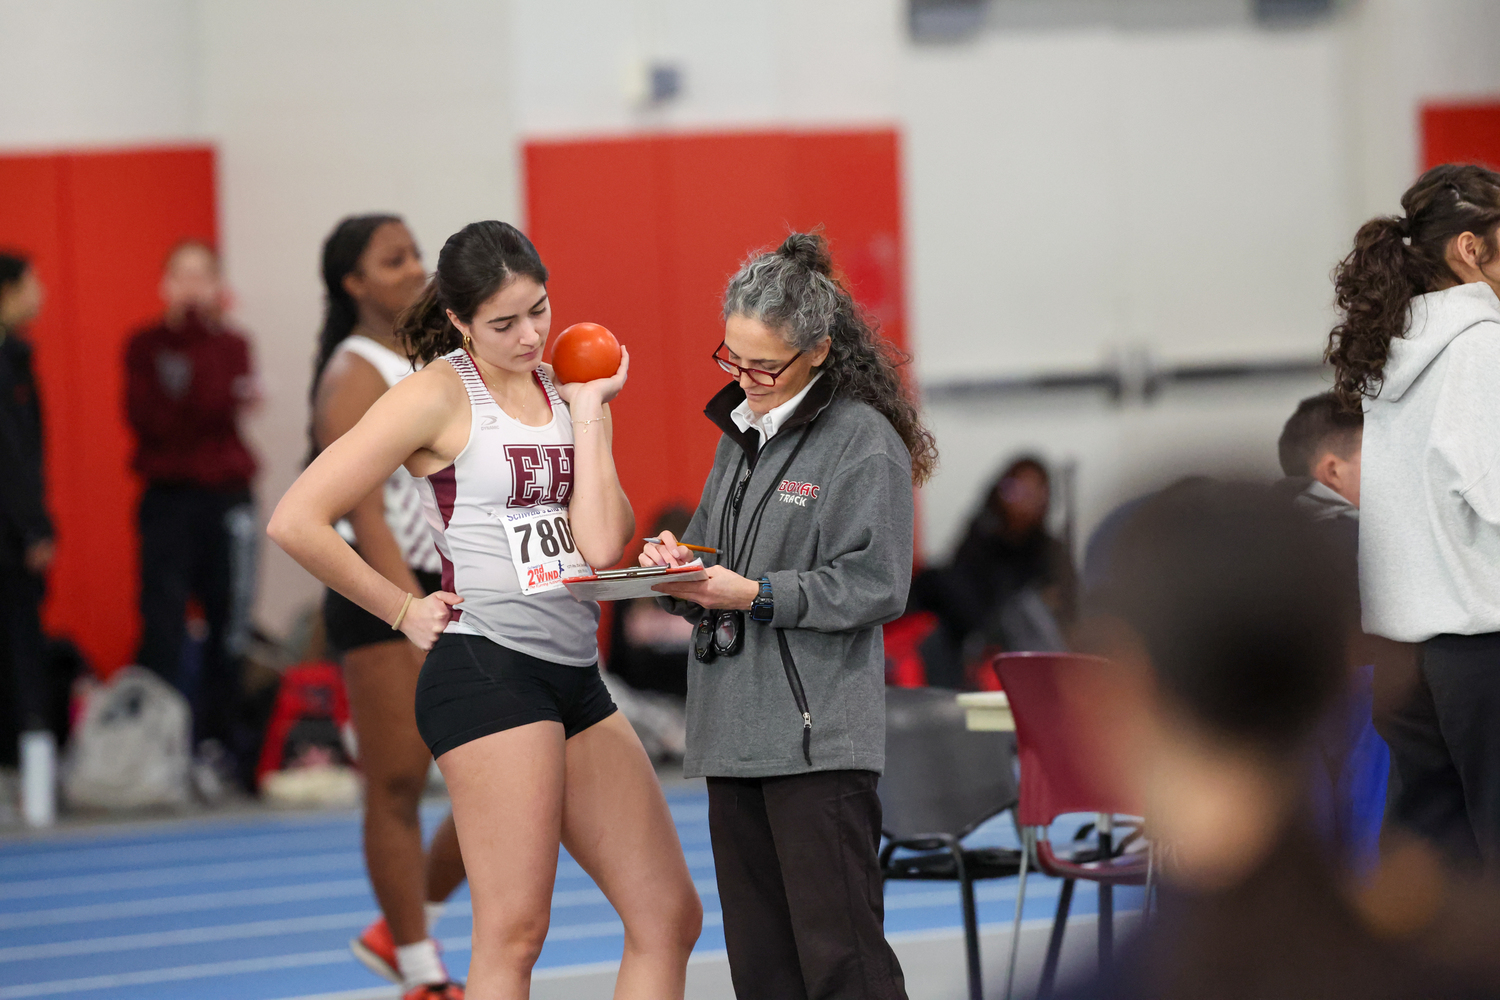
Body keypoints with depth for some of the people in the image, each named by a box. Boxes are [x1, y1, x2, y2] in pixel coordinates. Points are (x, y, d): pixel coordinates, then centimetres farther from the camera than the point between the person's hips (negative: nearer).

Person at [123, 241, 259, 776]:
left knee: (228, 621, 3)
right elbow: (144, 417, -9)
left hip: (225, 496, 2)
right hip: (167, 496, -2)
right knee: (162, 620, -9)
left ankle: (220, 735, 13)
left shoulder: (231, 344, 8)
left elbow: (216, 410, -9)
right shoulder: (144, 345, 5)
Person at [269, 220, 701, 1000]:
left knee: (669, 916, 7)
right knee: (514, 933, -10)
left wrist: (589, 412, -1)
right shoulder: (439, 395, -6)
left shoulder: (570, 393, 12)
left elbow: (602, 542, -3)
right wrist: (404, 613, -5)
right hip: (486, 667, -7)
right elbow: (296, 520, -11)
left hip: (575, 677, 7)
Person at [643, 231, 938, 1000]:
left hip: (819, 736, -8)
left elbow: (874, 587, -13)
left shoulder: (864, 440, -7)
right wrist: (678, 566, 2)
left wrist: (757, 596, -19)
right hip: (735, 727, 8)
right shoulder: (740, 432, 17)